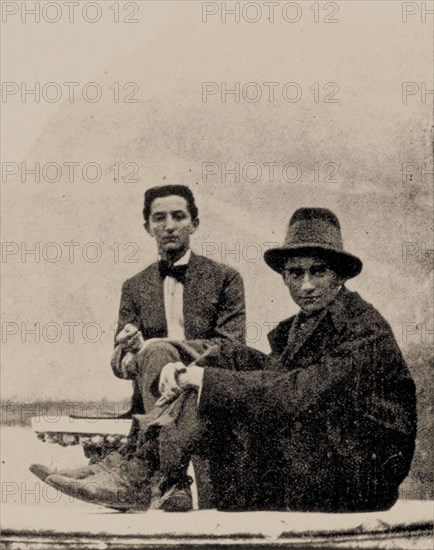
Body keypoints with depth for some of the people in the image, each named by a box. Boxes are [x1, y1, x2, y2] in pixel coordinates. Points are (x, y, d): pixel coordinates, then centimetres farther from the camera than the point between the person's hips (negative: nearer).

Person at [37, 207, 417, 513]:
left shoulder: (363, 327, -13)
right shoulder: (302, 324, 14)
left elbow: (302, 393, -25)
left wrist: (206, 379, -21)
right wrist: (185, 373, -15)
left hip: (360, 471, -8)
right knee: (234, 360, -7)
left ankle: (136, 480, -13)